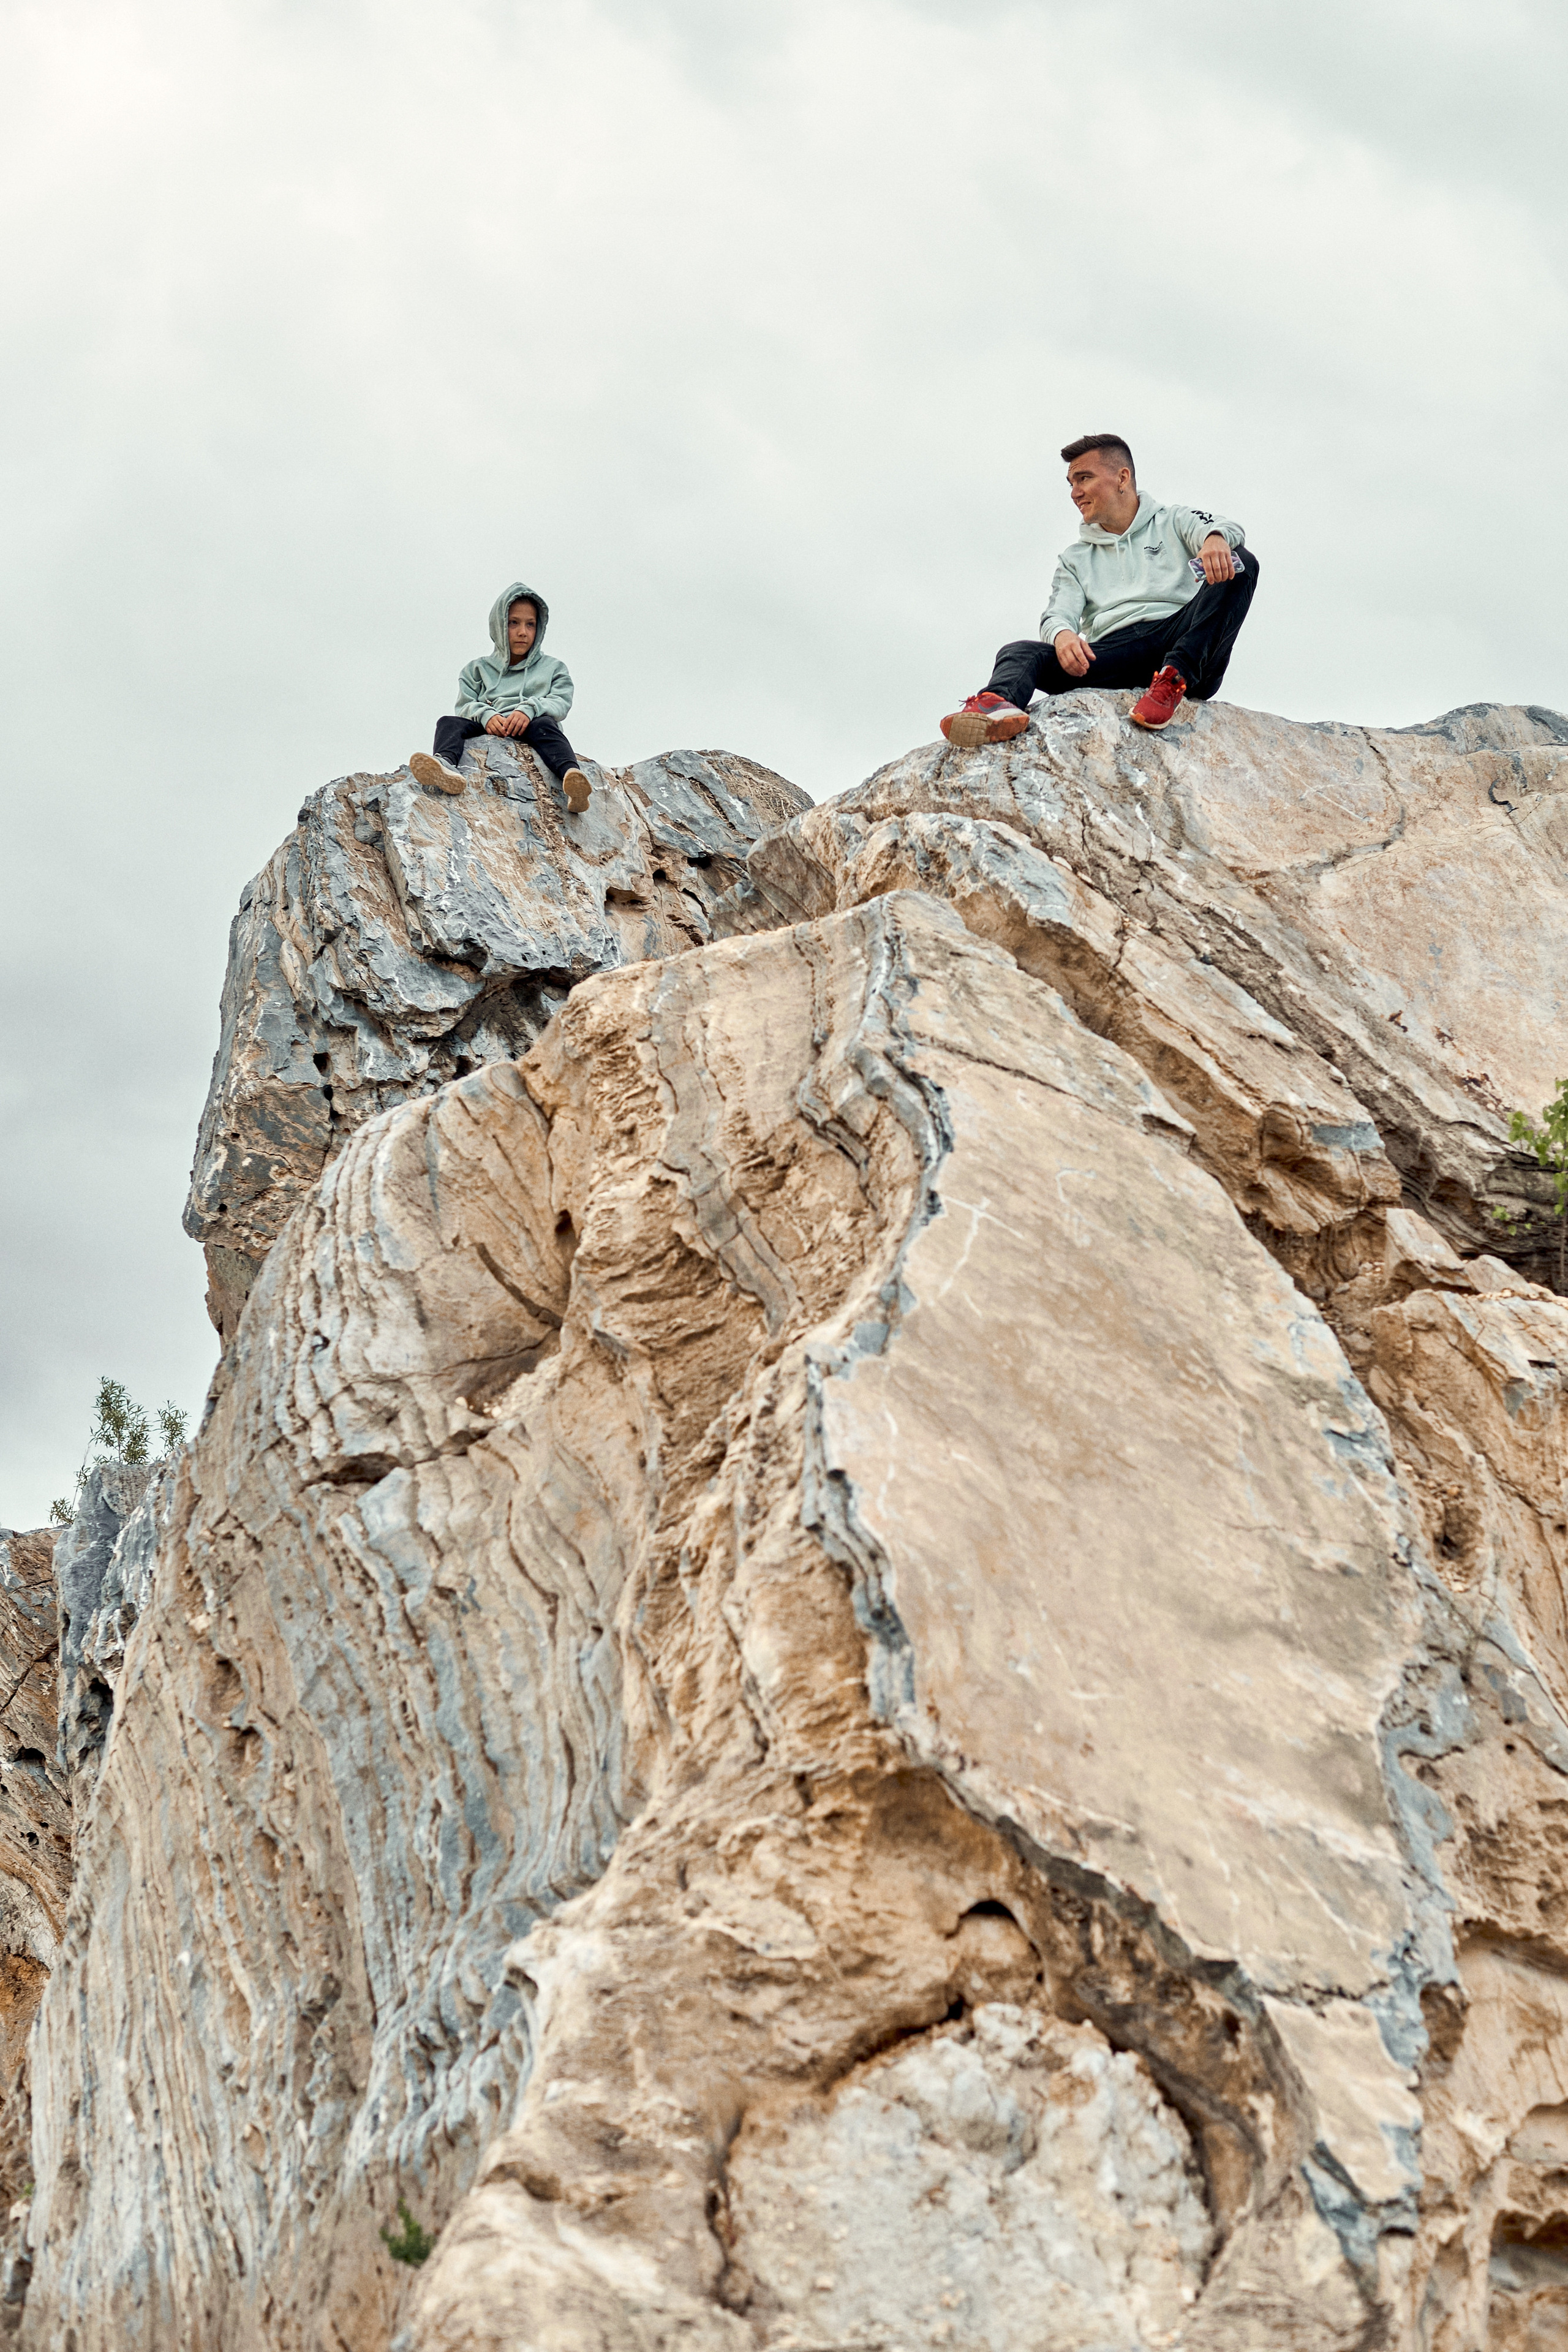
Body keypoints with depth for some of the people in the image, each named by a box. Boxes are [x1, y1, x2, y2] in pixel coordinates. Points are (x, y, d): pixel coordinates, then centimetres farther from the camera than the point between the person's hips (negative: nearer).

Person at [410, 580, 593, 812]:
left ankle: (571, 776, -67)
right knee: (449, 723, -24)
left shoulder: (553, 668, 26)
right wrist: (485, 715, -12)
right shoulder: (478, 669, 28)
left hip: (530, 732, -2)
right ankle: (445, 765, -60)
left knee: (543, 723, -35)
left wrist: (530, 709, -15)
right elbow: (465, 706, 13)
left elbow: (561, 702, 7)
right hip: (488, 732, 2)